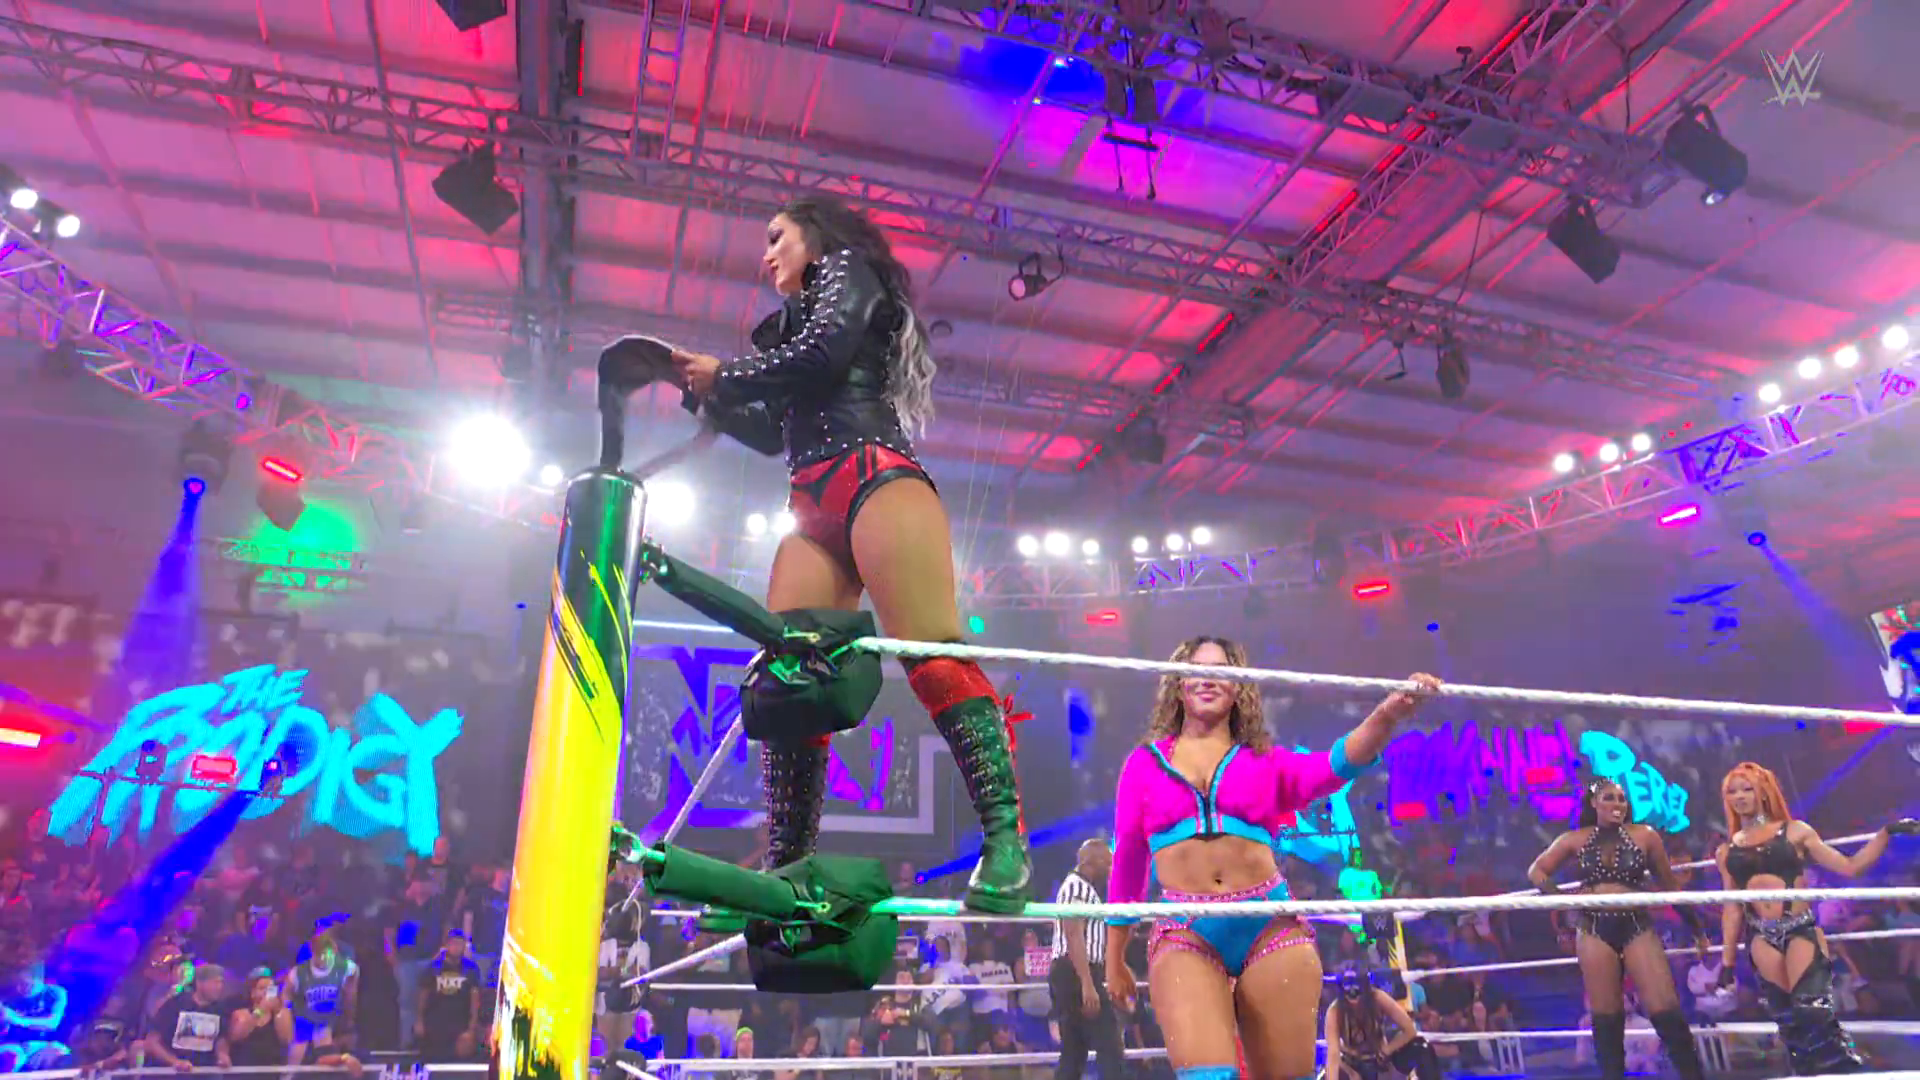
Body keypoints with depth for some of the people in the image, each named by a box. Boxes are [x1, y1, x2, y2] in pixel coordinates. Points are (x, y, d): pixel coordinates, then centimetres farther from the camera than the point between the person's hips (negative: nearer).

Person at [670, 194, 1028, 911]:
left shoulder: (846, 269, 13)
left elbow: (824, 353, -8)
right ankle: (786, 869, -2)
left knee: (932, 653, -21)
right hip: (816, 510, 8)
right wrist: (706, 391, 21)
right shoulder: (795, 323, 35)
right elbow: (771, 434, 31)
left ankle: (1006, 840, -24)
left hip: (873, 477, -8)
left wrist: (724, 376, 4)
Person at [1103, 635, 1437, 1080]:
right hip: (1185, 934, -1)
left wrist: (1389, 713, -25)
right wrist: (1114, 959, 21)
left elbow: (1335, 766, -6)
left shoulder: (1265, 760, 14)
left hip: (1271, 927, 2)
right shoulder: (1144, 763, 13)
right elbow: (1126, 865, 17)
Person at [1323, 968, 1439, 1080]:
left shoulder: (1378, 998, -26)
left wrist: (1385, 1052, -16)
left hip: (1380, 1055, 1)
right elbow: (1333, 1054, -36)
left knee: (1421, 1047, -25)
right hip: (1352, 1061, -1)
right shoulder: (1335, 1011, -30)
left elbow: (1409, 1030, -18)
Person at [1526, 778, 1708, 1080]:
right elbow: (1536, 871, 12)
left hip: (1637, 927, -1)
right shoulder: (1575, 840, 4)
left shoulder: (1645, 836, 2)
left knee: (1666, 1010, -7)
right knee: (1605, 1016, 6)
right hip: (1594, 931, 1)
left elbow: (1670, 885, 11)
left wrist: (1696, 928, 16)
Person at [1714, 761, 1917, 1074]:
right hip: (1761, 940, 2)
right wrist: (1728, 960, 10)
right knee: (1790, 1024, 2)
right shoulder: (1726, 851, 10)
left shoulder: (1794, 831, 6)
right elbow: (1732, 908, 12)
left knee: (1814, 1014, -16)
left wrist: (1887, 832, -2)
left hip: (1802, 931, -2)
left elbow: (1849, 867, 5)